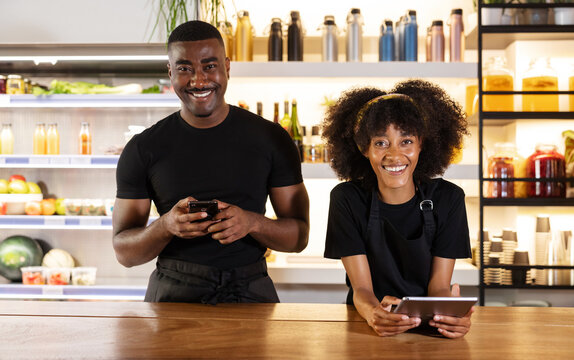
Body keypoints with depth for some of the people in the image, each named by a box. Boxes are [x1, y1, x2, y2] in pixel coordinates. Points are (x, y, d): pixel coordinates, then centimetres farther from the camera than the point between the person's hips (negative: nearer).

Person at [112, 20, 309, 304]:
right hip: (173, 293, 0)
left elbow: (299, 236, 5)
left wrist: (252, 223, -15)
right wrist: (166, 226, -16)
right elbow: (124, 252, 4)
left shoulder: (271, 139, 3)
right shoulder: (143, 149, 3)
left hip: (250, 291, 1)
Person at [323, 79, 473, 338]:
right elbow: (361, 288, -10)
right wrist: (374, 314, -33)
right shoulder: (346, 199, -6)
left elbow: (439, 286, -5)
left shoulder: (447, 198, -3)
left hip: (429, 333, 1)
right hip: (368, 333, -1)